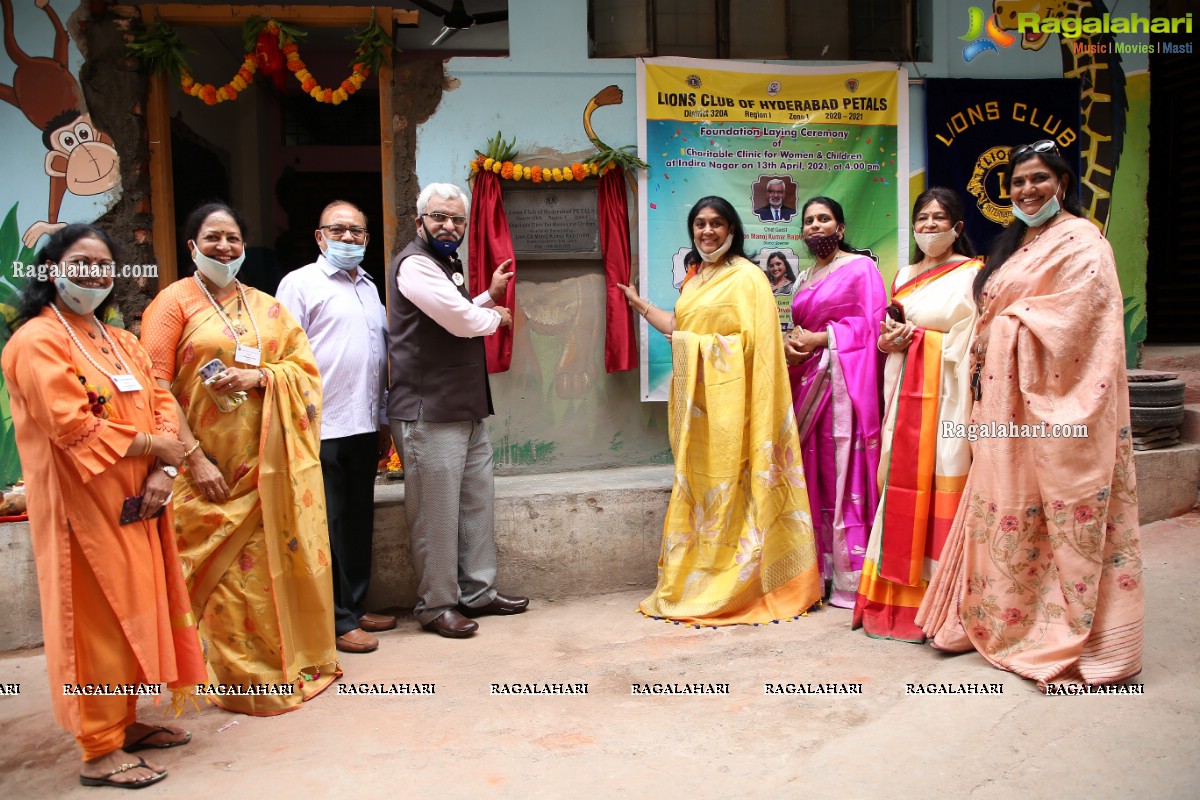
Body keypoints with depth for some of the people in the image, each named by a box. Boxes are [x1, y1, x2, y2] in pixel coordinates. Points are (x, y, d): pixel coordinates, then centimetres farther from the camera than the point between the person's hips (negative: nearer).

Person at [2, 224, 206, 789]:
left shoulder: (122, 342, 16)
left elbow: (162, 405, 9)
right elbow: (75, 429, -19)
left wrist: (162, 472, -7)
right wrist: (153, 445, -9)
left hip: (136, 505, 7)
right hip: (83, 507, -7)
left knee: (133, 614, 13)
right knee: (96, 623, -1)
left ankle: (125, 722, 29)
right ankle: (99, 754, 11)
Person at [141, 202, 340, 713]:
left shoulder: (268, 306, 15)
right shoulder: (174, 301, 1)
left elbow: (304, 366, 9)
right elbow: (157, 386, -6)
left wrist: (260, 376, -12)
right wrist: (194, 457, -13)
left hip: (274, 461, 4)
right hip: (213, 467, -3)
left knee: (283, 557, 7)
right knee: (228, 568, -1)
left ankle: (297, 661, 24)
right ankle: (243, 676, 15)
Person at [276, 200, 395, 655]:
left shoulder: (369, 288, 19)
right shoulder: (300, 283, -2)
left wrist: (383, 421, 21)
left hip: (363, 428, 7)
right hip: (321, 429, -7)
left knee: (359, 522, 13)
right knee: (328, 526, -1)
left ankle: (355, 607, 25)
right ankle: (336, 621, 9)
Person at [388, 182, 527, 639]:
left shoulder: (447, 266, 20)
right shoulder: (414, 265, -12)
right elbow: (463, 321, -21)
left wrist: (490, 296, 13)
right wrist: (497, 315, -1)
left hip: (467, 410, 10)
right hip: (429, 413, -10)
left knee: (477, 503, 13)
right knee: (437, 513, -1)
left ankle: (477, 592, 25)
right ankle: (436, 605, 12)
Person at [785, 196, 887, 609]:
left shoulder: (860, 266, 2)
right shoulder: (804, 278, 22)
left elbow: (873, 323, -8)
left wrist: (819, 339, -12)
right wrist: (790, 343, 2)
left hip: (845, 381, -6)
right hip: (807, 381, 7)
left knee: (843, 470, -8)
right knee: (812, 471, 4)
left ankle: (850, 579, -3)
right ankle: (816, 570, 11)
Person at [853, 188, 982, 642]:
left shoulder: (972, 274, -1)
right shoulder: (905, 276, 19)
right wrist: (888, 342, 1)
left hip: (948, 395, -6)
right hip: (908, 395, 6)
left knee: (941, 490, -5)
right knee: (903, 488, 5)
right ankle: (898, 599, 15)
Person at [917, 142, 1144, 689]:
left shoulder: (1081, 241, -4)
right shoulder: (1016, 244, 21)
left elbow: (1068, 320, -16)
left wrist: (1009, 327, -7)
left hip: (1054, 400, -8)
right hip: (1006, 400, 8)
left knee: (1064, 510, -4)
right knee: (1006, 504, 9)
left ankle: (1076, 637, 6)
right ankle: (1006, 620, 20)